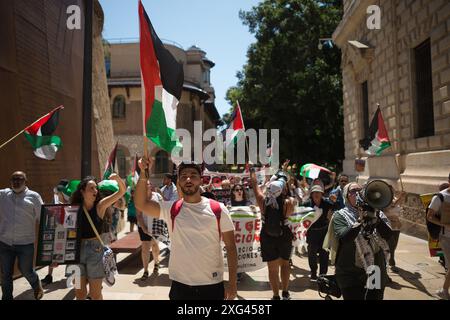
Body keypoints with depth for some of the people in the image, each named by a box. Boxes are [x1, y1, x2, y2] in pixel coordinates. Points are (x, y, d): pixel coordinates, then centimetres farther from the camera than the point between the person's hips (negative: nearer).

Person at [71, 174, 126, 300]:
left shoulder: (100, 206, -5)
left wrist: (117, 178, -29)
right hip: (77, 249, 2)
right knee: (79, 293, 14)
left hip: (95, 249, -2)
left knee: (95, 294, 8)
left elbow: (122, 191, -11)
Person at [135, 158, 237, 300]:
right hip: (180, 284, 1)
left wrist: (232, 282, -7)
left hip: (212, 284, -1)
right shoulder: (171, 209, -2)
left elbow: (230, 247, -4)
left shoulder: (218, 209, -6)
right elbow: (141, 204, -13)